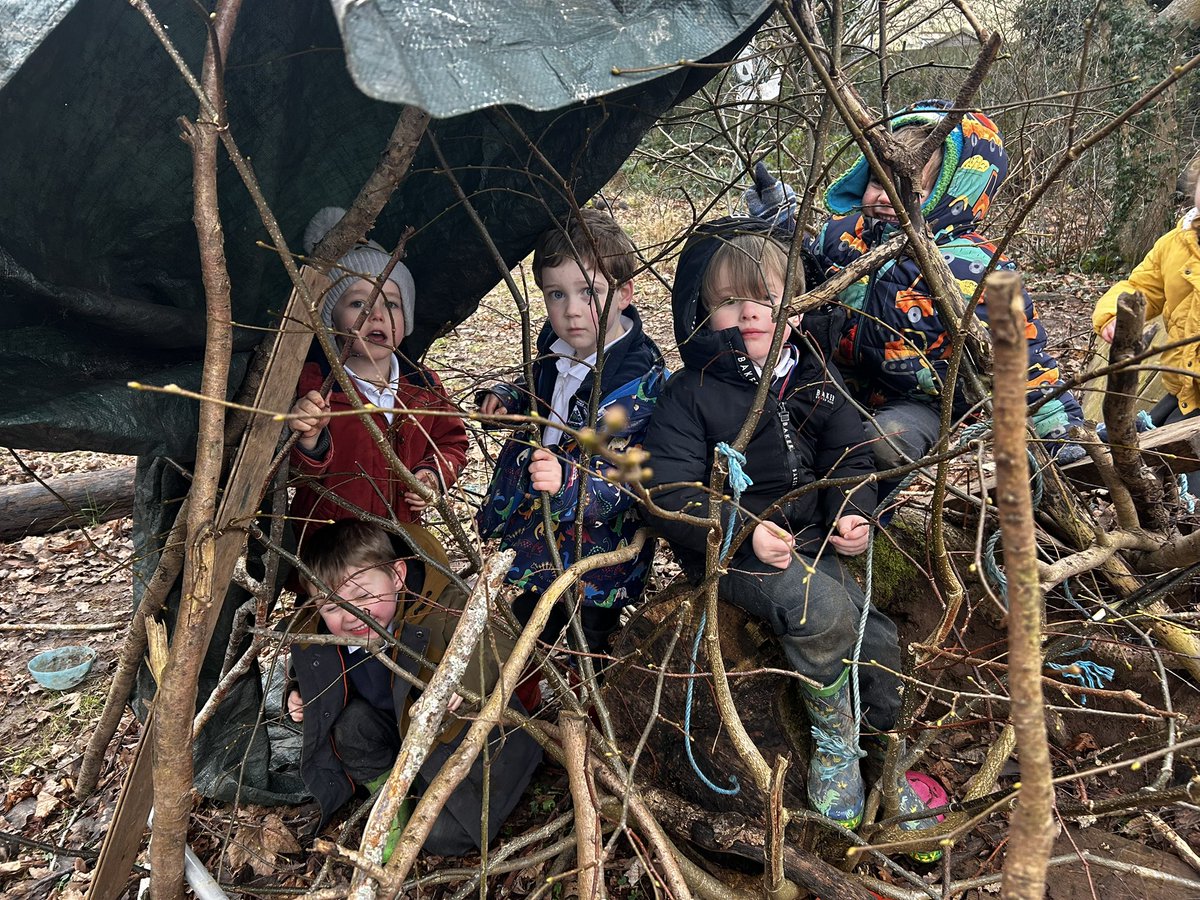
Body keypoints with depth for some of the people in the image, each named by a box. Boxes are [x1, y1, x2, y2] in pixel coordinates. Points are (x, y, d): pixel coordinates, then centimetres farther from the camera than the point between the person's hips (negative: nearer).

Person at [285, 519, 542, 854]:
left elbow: (500, 644, -38)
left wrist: (463, 673, -55)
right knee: (351, 724, -25)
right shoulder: (315, 638, -13)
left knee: (443, 837, -16)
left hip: (464, 734, -5)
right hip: (394, 733, 5)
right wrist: (302, 697, -8)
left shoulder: (438, 607, -32)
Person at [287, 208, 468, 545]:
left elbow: (451, 440, 15)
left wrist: (436, 473, -3)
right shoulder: (313, 384, -10)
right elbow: (299, 473, -15)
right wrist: (309, 441, -35)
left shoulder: (424, 385, 2)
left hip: (403, 531, 3)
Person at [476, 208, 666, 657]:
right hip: (531, 540, 7)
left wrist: (568, 481, -50)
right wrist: (506, 397, -1)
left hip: (596, 565, -6)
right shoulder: (555, 345, -6)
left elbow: (620, 481, -31)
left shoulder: (641, 383, -26)